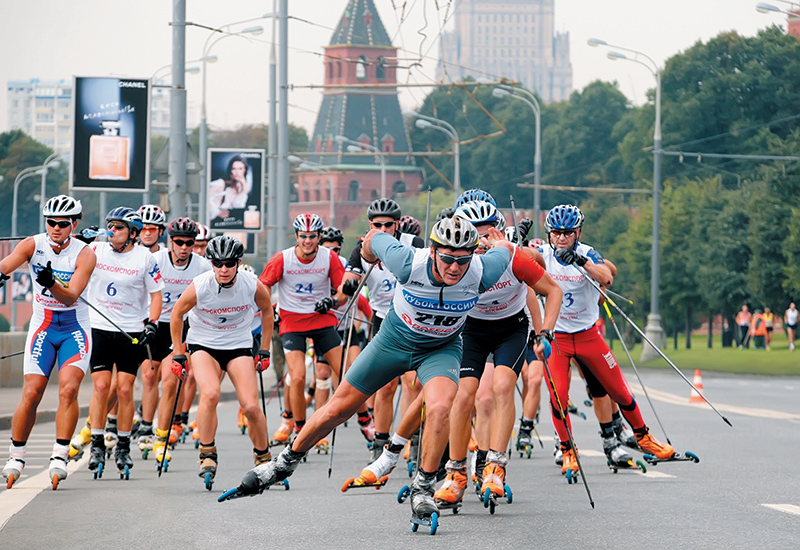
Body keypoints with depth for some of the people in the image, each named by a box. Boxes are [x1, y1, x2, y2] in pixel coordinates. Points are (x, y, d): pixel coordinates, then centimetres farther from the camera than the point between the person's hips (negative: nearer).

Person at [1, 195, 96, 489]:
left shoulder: (85, 254, -12)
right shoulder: (33, 245, -8)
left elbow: (71, 297, -21)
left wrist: (51, 283, -40)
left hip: (75, 330, -1)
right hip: (42, 327, 1)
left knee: (69, 389, -19)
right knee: (31, 393, -7)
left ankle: (60, 457, -13)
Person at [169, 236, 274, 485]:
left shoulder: (253, 285, -16)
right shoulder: (199, 287, -21)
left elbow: (267, 310, 6)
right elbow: (177, 314, -2)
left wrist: (265, 350, 8)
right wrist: (178, 353, 2)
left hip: (239, 345, 1)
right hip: (203, 344, -1)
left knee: (251, 406, -10)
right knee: (210, 394, -29)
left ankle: (263, 458, 14)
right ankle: (207, 455, -15)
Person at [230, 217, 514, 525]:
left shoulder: (481, 273, -31)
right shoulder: (408, 263, -34)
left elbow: (505, 250, -10)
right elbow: (376, 237, -13)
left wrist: (499, 243, 13)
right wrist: (367, 254, 8)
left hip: (440, 349, 0)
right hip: (394, 339, 0)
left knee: (439, 407, -30)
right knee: (338, 409, 8)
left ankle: (423, 487, -11)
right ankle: (286, 462, 30)